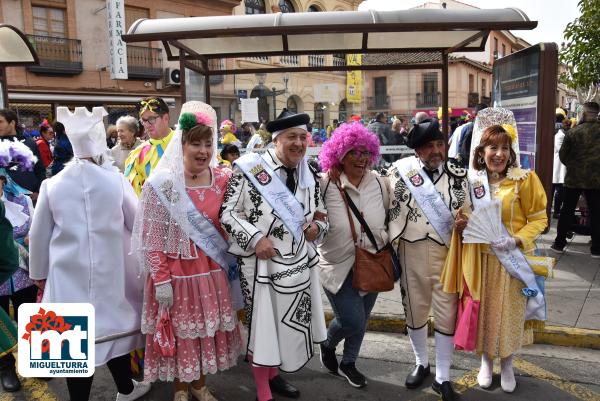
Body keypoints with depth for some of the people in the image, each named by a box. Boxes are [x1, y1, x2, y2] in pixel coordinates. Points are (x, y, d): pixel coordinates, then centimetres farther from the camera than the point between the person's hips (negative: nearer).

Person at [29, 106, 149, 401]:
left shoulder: (52, 184, -4)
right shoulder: (116, 180, -8)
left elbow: (39, 234, 6)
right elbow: (138, 224, 2)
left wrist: (40, 272, 20)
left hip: (69, 275, 0)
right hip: (110, 271, 0)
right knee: (112, 324, 16)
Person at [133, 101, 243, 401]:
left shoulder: (223, 179, -2)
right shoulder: (162, 183, -12)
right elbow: (151, 239, -11)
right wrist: (161, 280, -13)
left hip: (212, 270, 3)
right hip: (175, 271, -3)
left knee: (207, 328, 15)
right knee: (179, 330, 11)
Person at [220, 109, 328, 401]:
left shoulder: (309, 175, 7)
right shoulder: (251, 169, -13)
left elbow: (319, 213, 18)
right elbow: (227, 212, -12)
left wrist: (317, 227, -4)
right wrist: (255, 238, -22)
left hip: (299, 262, 6)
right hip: (261, 262, -6)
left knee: (289, 323, 18)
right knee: (262, 323, 6)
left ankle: (273, 374, 43)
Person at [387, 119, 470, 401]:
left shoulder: (458, 173, 1)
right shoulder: (400, 171, -4)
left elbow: (468, 211, 9)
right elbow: (391, 211, 1)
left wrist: (464, 221, -13)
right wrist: (391, 248, -1)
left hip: (449, 253, 1)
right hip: (412, 252, 0)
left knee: (447, 314, 6)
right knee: (415, 310, 15)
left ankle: (442, 377, 25)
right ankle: (421, 363, 40)